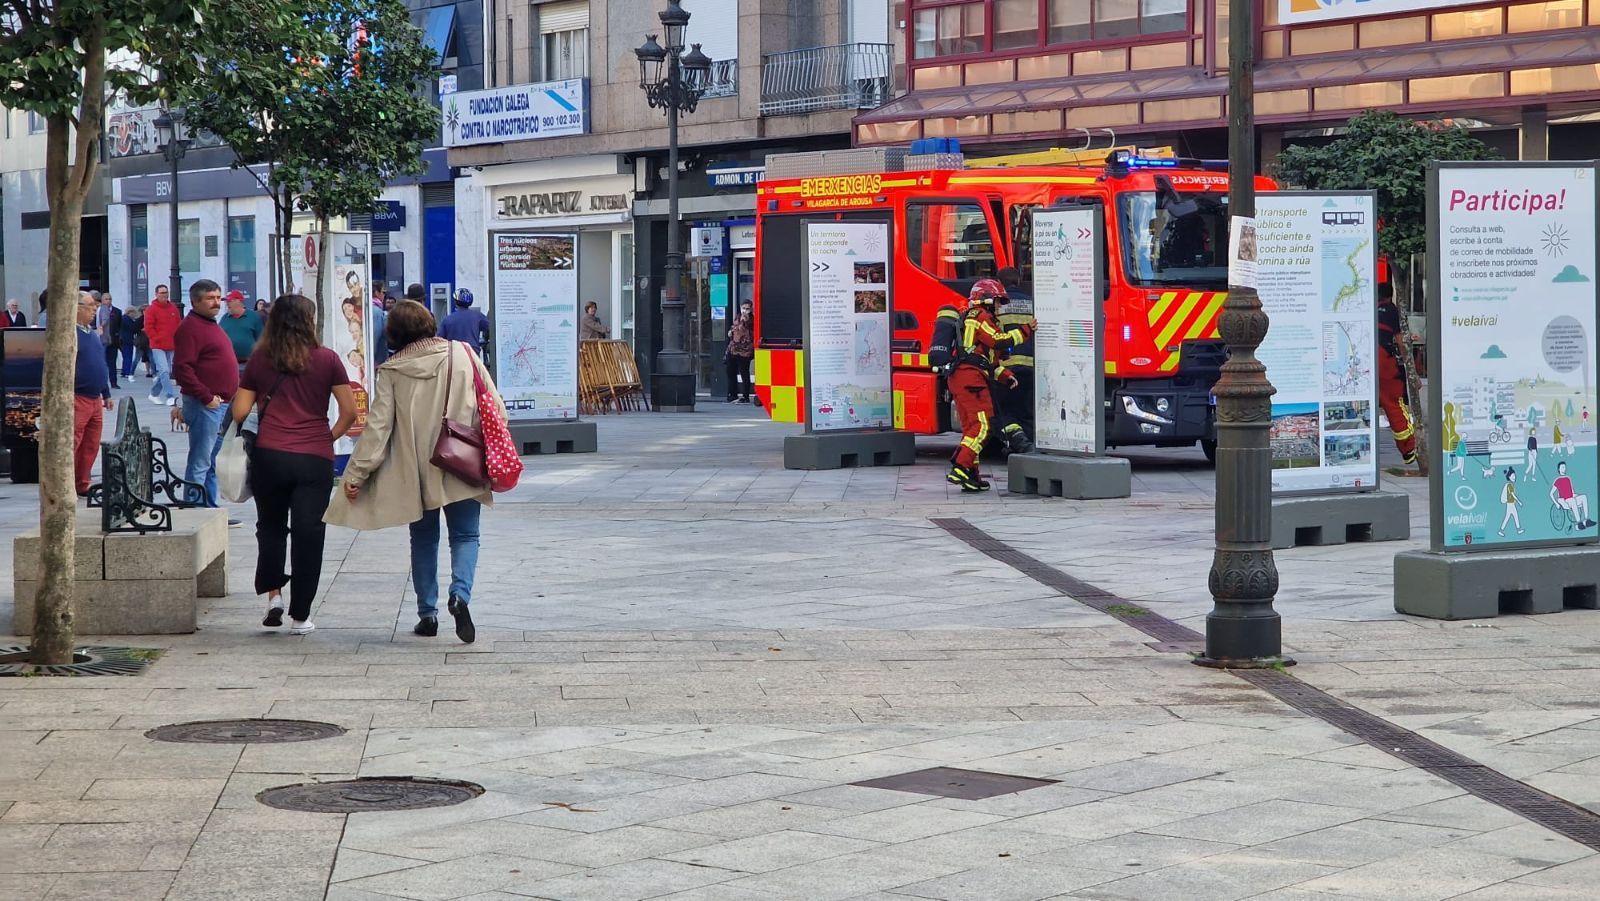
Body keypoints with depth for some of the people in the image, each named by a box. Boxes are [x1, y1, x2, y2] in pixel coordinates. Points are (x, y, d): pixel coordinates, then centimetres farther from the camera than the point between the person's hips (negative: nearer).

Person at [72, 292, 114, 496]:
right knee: (71, 446, -8)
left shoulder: (94, 334, 16)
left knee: (91, 446, 11)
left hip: (95, 399, 8)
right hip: (77, 400, -8)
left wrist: (106, 394, 23)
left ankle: (82, 485, 19)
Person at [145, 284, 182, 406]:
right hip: (158, 346, -6)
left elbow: (179, 325, 15)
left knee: (166, 372, 11)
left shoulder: (173, 308, 10)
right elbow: (148, 327, -9)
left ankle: (154, 394, 27)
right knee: (164, 371, -15)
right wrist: (157, 339, -12)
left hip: (171, 346, 6)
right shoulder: (152, 309, -5)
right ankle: (170, 397, -19)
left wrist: (177, 340, 5)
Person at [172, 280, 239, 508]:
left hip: (221, 403, 10)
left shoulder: (212, 326, 19)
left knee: (212, 462, 14)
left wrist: (230, 398, 17)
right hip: (204, 405, -10)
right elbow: (181, 369, -20)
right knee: (200, 462, -7)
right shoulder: (190, 327, -12)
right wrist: (207, 397, -20)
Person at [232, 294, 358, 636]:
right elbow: (349, 411, -1)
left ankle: (273, 593, 8)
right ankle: (300, 617, 7)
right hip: (315, 458, -1)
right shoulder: (326, 359, 1)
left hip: (269, 455, 1)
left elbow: (240, 412, 4)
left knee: (271, 527, 21)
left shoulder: (259, 360, 5)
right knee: (308, 533, 4)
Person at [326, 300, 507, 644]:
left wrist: (356, 474, -1)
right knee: (465, 535, 8)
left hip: (415, 471, 0)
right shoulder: (463, 354, -2)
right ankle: (460, 594, -18)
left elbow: (378, 426, -6)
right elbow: (495, 408, -1)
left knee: (424, 539, 16)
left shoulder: (392, 371, -5)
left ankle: (427, 613, 18)